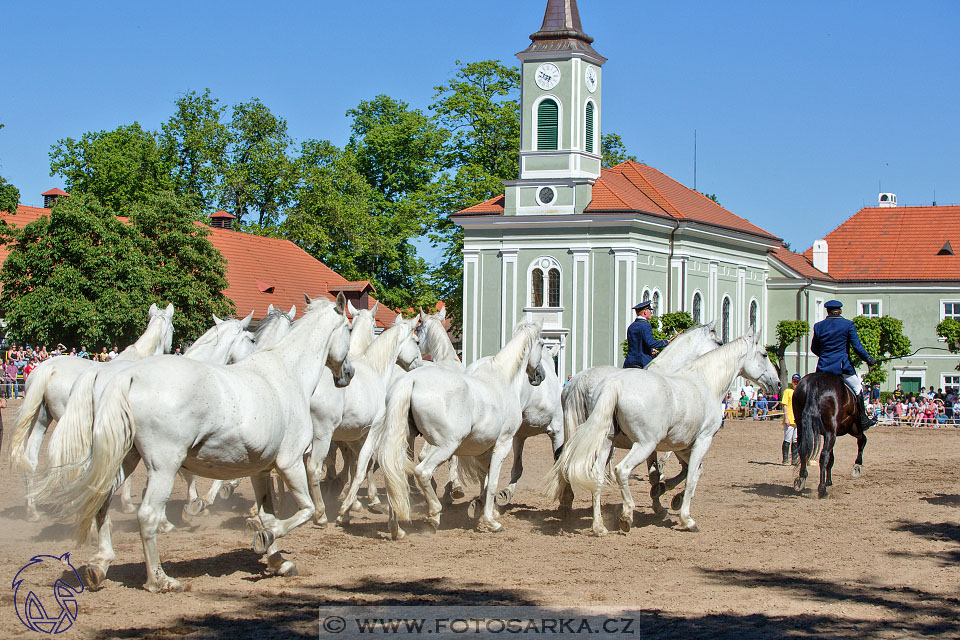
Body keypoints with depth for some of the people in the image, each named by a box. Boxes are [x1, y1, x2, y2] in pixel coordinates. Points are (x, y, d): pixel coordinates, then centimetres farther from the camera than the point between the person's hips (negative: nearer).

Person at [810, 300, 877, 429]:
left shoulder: (818, 326, 5)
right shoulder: (848, 325, -4)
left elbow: (814, 348, 12)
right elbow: (857, 346, -6)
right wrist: (868, 359, 7)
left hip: (823, 367, 3)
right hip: (842, 365, -3)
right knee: (858, 388, 10)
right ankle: (863, 419, 9)